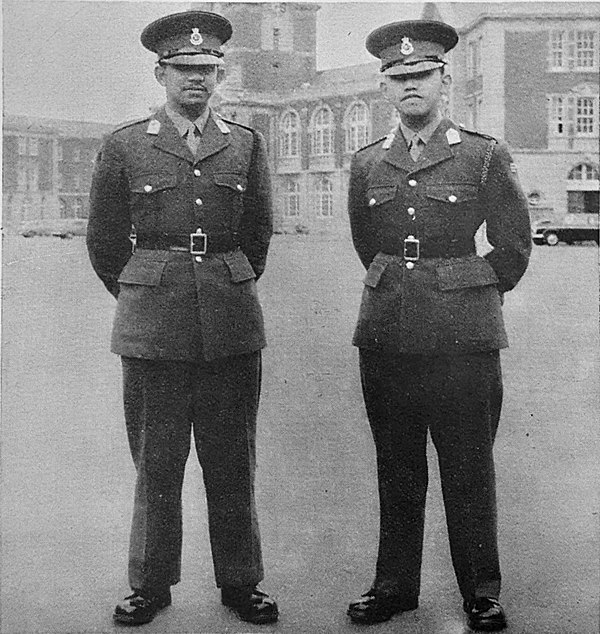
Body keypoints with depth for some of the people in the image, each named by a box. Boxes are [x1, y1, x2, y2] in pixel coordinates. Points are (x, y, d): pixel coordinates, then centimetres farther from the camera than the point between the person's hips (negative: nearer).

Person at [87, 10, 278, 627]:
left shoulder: (245, 143, 8)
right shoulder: (125, 146, 2)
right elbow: (104, 241, 10)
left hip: (232, 325, 2)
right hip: (153, 327, -1)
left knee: (232, 460, 8)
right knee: (156, 461, 5)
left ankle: (239, 581, 20)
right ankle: (150, 585, 19)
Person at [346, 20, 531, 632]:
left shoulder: (485, 156, 0)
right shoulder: (367, 164, 9)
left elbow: (514, 246, 7)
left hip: (464, 339, -3)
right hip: (384, 335, 3)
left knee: (469, 471, 5)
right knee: (396, 471, 11)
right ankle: (395, 585, 24)